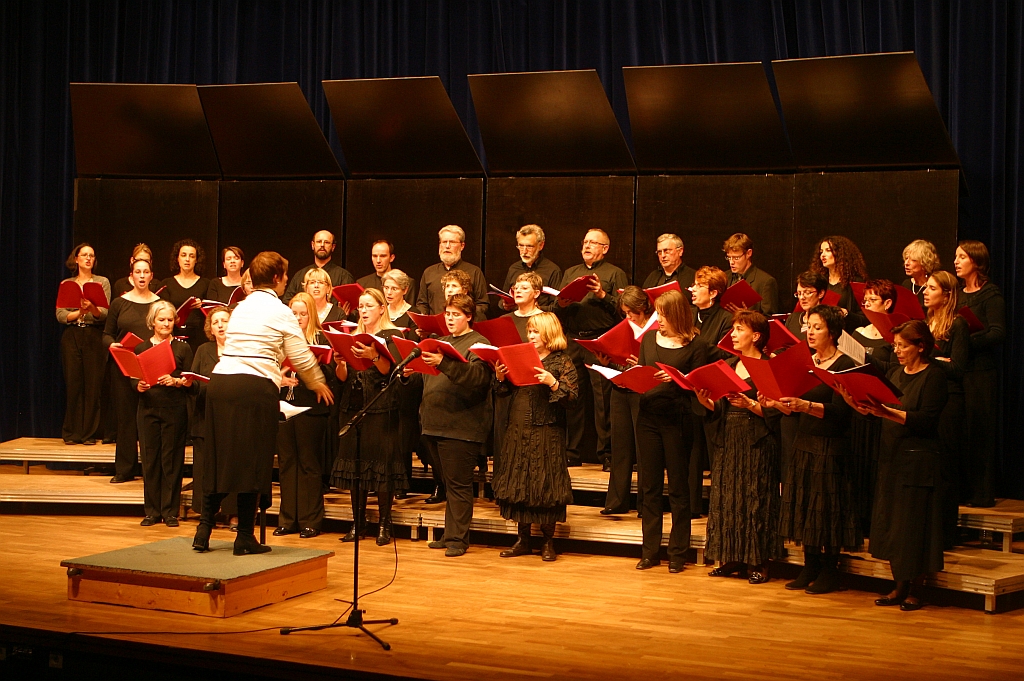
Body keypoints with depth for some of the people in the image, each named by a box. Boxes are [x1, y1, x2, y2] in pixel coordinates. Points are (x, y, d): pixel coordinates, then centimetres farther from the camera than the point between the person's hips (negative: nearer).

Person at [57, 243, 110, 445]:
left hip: (94, 336, -1)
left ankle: (89, 433, 2)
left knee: (93, 385, -4)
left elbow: (105, 313, -4)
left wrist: (92, 308, -24)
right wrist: (80, 312, -16)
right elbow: (60, 315, 1)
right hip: (71, 336, 1)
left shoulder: (102, 282, 7)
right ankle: (71, 433, 6)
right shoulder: (66, 284, 10)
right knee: (73, 384, 0)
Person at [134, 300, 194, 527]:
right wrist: (139, 385, -13)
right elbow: (133, 378, 8)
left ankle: (171, 511, 6)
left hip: (175, 409, -2)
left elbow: (191, 381, 0)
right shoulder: (141, 347, 10)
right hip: (148, 408, 2)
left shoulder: (182, 348, 6)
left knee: (172, 459, 0)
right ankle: (152, 511, 11)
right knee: (150, 459, 3)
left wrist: (175, 381, -18)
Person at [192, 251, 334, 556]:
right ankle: (245, 537, 4)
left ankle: (204, 530, 12)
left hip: (220, 382, 6)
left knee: (218, 459, 12)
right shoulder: (280, 312, 1)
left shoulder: (241, 308, 20)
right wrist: (319, 384, 22)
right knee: (252, 460, 0)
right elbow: (302, 358, 4)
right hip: (255, 388, -6)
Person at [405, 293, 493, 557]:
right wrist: (412, 372, 4)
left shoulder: (478, 344, -4)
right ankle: (450, 534, 19)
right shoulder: (441, 342, 21)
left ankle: (458, 539, 0)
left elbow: (477, 377, -22)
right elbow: (428, 377, 25)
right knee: (448, 483, 13)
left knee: (458, 484, -5)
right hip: (435, 423, 8)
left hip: (461, 425, -8)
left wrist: (444, 364, -31)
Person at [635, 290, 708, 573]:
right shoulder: (650, 338, 10)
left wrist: (676, 379, -24)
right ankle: (650, 550, 17)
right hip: (648, 417, 5)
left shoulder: (695, 345, -5)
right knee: (650, 486, 9)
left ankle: (678, 553, 11)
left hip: (677, 419, -5)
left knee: (678, 488, 3)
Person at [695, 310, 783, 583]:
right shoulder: (729, 365, 14)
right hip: (728, 440, 6)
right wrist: (706, 402, -6)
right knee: (726, 497, 6)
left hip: (757, 442, -6)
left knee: (756, 499, -4)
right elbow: (720, 407, 14)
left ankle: (759, 562, 3)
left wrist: (750, 404, -24)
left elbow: (774, 410, -11)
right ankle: (732, 558, 14)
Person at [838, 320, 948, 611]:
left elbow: (926, 421, -18)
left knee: (914, 526, -3)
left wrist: (888, 413, -25)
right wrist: (857, 404, -7)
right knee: (889, 524, 7)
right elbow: (876, 410, 11)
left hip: (920, 460, -7)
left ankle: (913, 590, 6)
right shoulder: (895, 373, 14)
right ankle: (899, 587, 14)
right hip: (892, 456, 8)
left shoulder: (933, 376, -8)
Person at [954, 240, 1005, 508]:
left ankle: (982, 494, 1)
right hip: (955, 368, 6)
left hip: (981, 371, -6)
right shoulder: (957, 294, 16)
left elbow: (998, 333, -16)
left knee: (978, 432, -4)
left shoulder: (990, 294, -6)